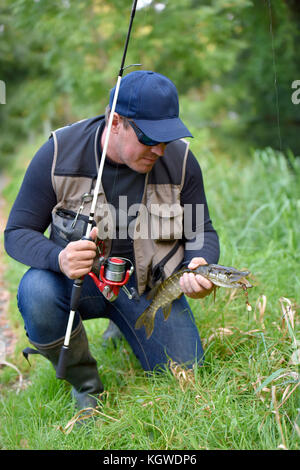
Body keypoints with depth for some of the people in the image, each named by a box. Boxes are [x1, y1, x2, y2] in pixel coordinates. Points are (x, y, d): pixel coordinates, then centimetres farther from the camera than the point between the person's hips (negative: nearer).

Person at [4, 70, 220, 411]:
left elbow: (202, 232, 2)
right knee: (36, 292, -35)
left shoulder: (180, 159, -10)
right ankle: (85, 386, -6)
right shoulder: (59, 153, -17)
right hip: (78, 278, -1)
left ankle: (127, 329, 26)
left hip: (149, 284, 2)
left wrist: (199, 264, -22)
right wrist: (59, 258, -35)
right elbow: (18, 233, -12)